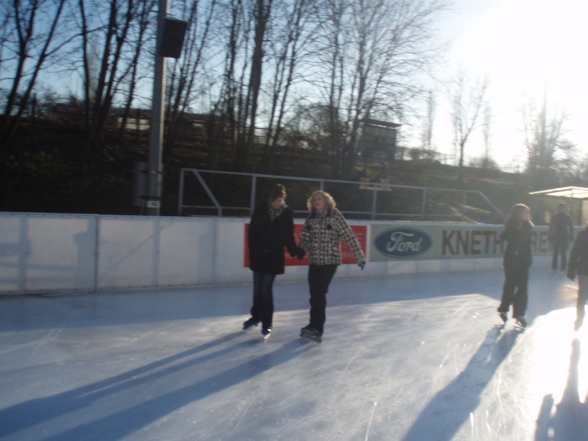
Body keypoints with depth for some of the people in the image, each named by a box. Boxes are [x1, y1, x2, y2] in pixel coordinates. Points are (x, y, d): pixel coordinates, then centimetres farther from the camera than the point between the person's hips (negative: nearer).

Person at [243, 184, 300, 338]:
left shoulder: (287, 213, -4)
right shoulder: (260, 210, -4)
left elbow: (289, 236, 2)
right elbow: (252, 232, -2)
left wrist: (295, 250, -10)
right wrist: (253, 252, -8)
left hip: (275, 257, -2)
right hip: (258, 255, 2)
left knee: (266, 289, -3)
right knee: (258, 288, 13)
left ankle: (266, 324, 6)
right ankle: (256, 317, 32)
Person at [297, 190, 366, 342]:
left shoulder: (335, 216, -9)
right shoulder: (311, 219, 6)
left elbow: (349, 237, -9)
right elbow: (306, 238, 11)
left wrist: (360, 257, -10)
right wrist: (302, 249, -12)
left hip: (330, 261, -5)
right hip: (314, 261, 5)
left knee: (319, 293, -11)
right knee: (314, 295, 8)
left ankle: (316, 327, -4)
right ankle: (316, 326, 20)